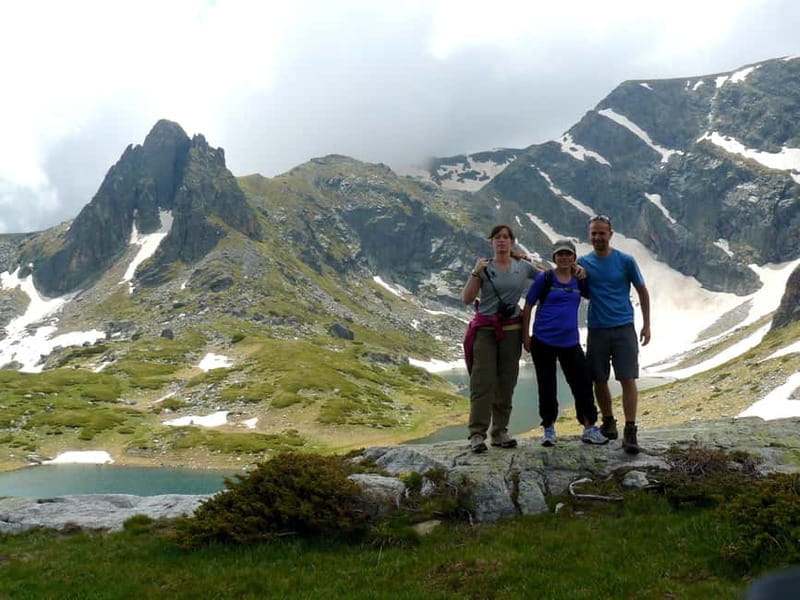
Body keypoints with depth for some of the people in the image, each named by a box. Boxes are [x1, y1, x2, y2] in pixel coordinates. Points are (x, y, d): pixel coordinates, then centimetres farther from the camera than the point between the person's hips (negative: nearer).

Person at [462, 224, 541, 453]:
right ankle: (477, 434, -7)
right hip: (485, 329, -3)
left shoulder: (523, 267, 7)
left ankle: (500, 432, 13)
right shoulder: (484, 267, 0)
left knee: (506, 383, 5)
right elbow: (466, 299, -4)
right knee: (482, 382, -8)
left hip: (511, 330, 3)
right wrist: (475, 272, -14)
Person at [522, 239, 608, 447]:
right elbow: (528, 307, 0)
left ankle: (589, 428, 13)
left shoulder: (579, 280, 8)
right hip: (543, 341, -3)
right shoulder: (544, 278, -2)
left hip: (570, 342, 3)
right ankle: (549, 429, 19)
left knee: (583, 383, 2)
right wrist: (526, 336, -4)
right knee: (547, 387, 5)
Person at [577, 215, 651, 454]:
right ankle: (608, 424, 26)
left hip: (624, 328, -2)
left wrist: (646, 324, 5)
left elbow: (642, 292, 7)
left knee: (628, 379, -8)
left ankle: (630, 432, -5)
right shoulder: (583, 263, 5)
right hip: (596, 329, 2)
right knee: (599, 380, 9)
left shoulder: (626, 261, 0)